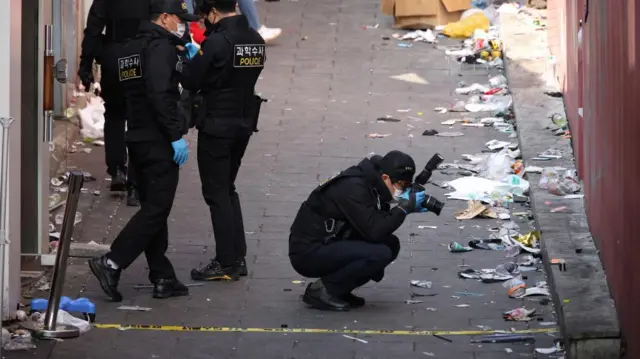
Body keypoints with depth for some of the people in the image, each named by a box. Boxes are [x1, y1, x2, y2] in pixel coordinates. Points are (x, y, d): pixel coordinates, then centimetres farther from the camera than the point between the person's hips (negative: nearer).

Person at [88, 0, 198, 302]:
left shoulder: (131, 48, 16)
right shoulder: (161, 47, -13)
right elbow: (160, 95, -23)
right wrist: (176, 135, -20)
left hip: (137, 138, 10)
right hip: (159, 141, -10)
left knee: (153, 208, 11)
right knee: (156, 209, -7)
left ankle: (162, 278, 14)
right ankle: (112, 263, -12)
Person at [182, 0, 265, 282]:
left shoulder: (217, 42, -19)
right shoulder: (255, 40, 4)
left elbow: (190, 81, -15)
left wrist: (191, 60, 6)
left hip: (216, 127, -8)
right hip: (244, 123, 8)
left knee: (216, 193, 1)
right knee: (228, 189, 20)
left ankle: (227, 264, 2)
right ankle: (238, 257, 20)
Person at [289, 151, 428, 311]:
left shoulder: (368, 182, 5)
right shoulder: (353, 188, -23)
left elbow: (380, 223, 13)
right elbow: (374, 232, -26)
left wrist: (408, 205, -2)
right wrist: (406, 206, -19)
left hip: (328, 245, 10)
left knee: (391, 244, 4)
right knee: (380, 254, -23)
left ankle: (338, 290, 7)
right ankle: (321, 290, -10)